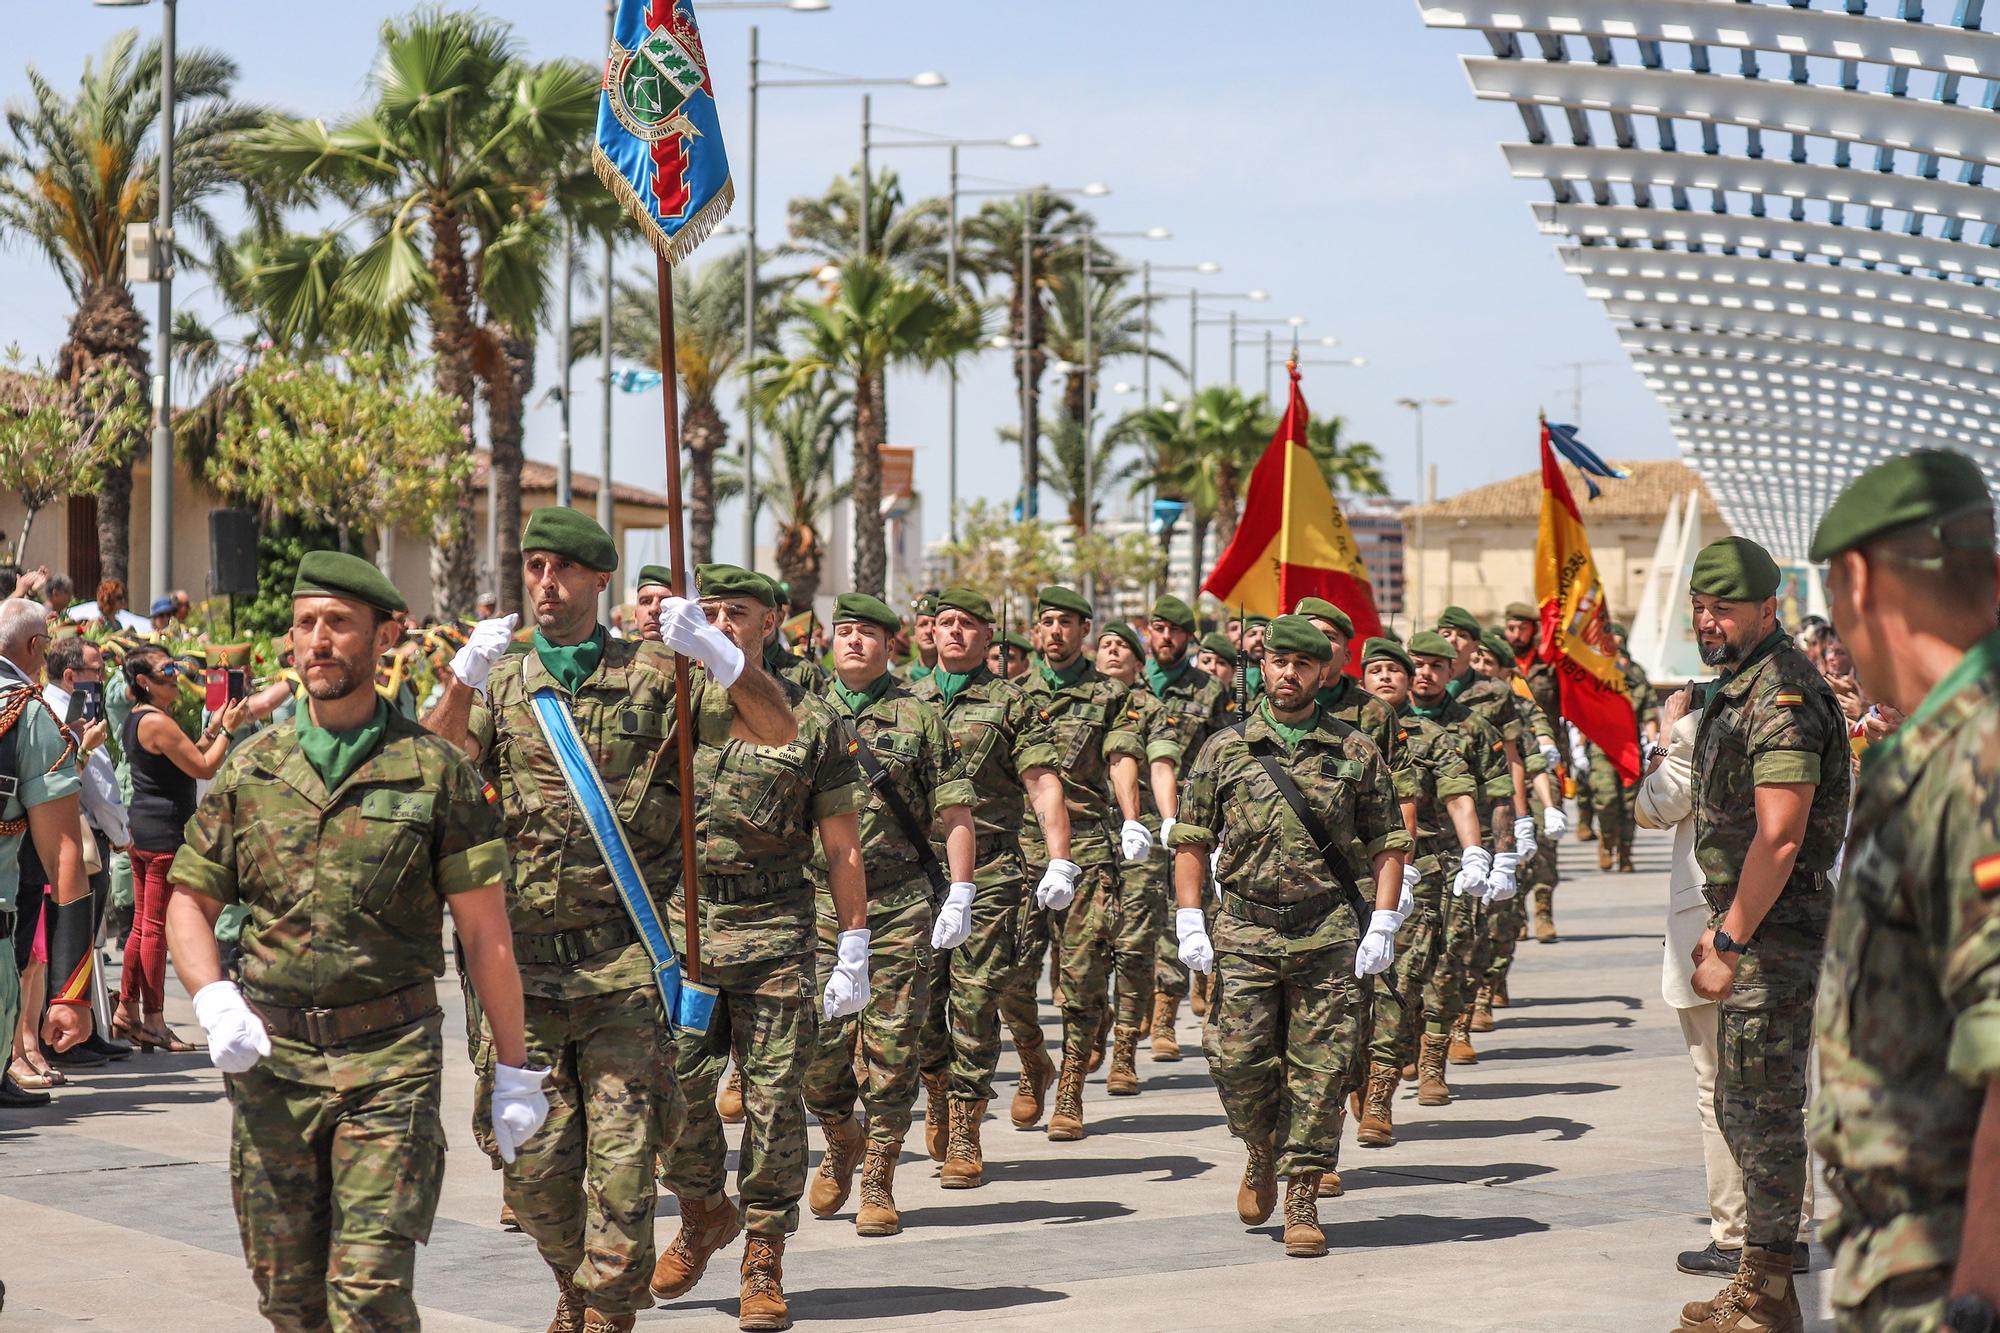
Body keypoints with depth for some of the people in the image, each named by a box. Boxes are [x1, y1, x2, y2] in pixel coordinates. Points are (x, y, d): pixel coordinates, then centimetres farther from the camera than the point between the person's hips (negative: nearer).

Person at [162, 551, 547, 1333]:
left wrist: (514, 1069, 0)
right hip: (270, 1057, 4)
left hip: (390, 1061, -3)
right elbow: (189, 902, 13)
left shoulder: (434, 772, -1)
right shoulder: (249, 769, 8)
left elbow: (484, 930, 1)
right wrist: (213, 1000, -7)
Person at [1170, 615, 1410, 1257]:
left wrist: (1382, 926, -1)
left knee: (1321, 1068, -1)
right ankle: (1262, 1152, 23)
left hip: (1330, 935, 0)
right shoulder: (1224, 749, 6)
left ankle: (1302, 1196, 7)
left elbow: (1388, 844, 9)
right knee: (1238, 1058, -6)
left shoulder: (1356, 752, 6)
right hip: (1245, 932, 0)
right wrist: (1190, 922, 0)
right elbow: (1191, 841, 9)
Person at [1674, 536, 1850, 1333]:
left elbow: (1779, 838, -24)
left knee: (1764, 1109, -6)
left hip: (1777, 935, -11)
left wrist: (1732, 945, -21)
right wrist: (1721, 926, 19)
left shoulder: (1782, 698, -18)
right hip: (1750, 923, 11)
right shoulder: (1737, 689, 15)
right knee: (1740, 1107, 16)